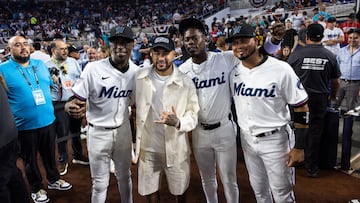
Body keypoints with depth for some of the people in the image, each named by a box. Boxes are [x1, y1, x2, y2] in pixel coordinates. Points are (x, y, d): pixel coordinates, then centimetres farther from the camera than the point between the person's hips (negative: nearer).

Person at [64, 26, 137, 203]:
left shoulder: (136, 71, -5)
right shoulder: (93, 69, -18)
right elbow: (77, 100, -16)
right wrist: (70, 107, -40)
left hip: (123, 129, 4)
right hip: (98, 132, -3)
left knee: (124, 176, 21)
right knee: (100, 183, 10)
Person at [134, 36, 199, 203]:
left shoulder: (186, 83, -14)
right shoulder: (140, 76, -5)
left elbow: (193, 116, -10)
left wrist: (178, 122, -30)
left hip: (175, 148, -2)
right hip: (147, 147, 2)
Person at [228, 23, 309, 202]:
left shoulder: (280, 69, -16)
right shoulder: (234, 72, -1)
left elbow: (301, 107, -13)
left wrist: (299, 147, -13)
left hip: (275, 140, -4)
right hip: (247, 140, 5)